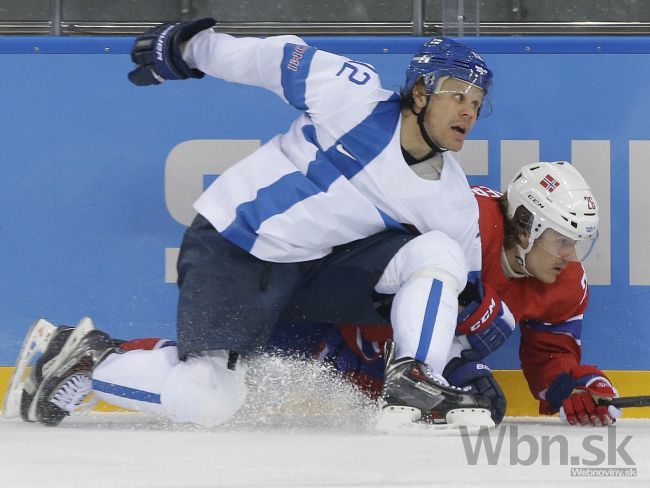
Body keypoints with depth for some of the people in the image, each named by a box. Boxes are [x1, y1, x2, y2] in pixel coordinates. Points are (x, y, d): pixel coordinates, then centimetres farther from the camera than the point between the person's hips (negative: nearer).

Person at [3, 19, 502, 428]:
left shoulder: (452, 200, -4)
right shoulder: (352, 96, -21)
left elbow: (469, 282, 9)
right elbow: (280, 57, -7)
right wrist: (189, 47, 4)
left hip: (320, 262, 5)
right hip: (232, 249, -5)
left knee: (439, 252, -16)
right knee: (208, 402, -19)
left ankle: (417, 384, -12)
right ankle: (86, 359, 2)